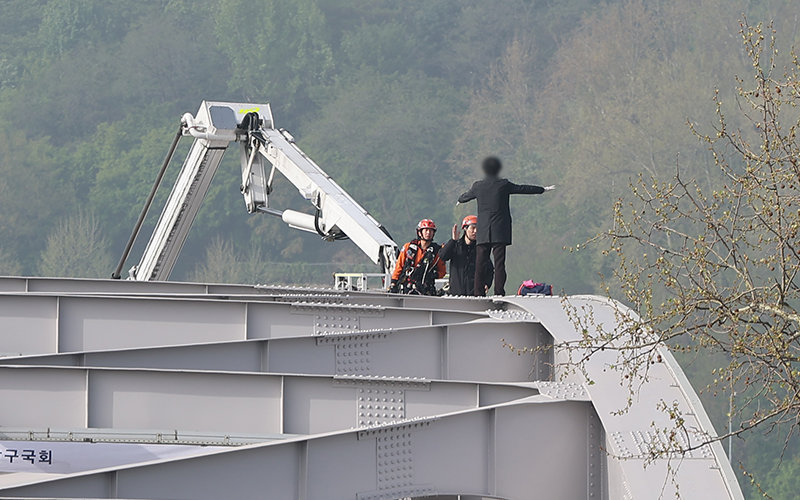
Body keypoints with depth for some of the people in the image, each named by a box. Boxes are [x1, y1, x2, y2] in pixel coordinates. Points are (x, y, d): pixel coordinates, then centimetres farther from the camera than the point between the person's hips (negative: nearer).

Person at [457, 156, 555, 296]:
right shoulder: (503, 184, -4)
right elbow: (523, 189, 6)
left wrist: (460, 200, 49)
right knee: (499, 263, -5)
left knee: (480, 263, 2)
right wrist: (543, 189, 19)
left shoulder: (478, 186, 5)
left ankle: (479, 293, -3)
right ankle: (499, 292, -11)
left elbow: (466, 196, 24)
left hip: (483, 232, 2)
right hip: (500, 231, -2)